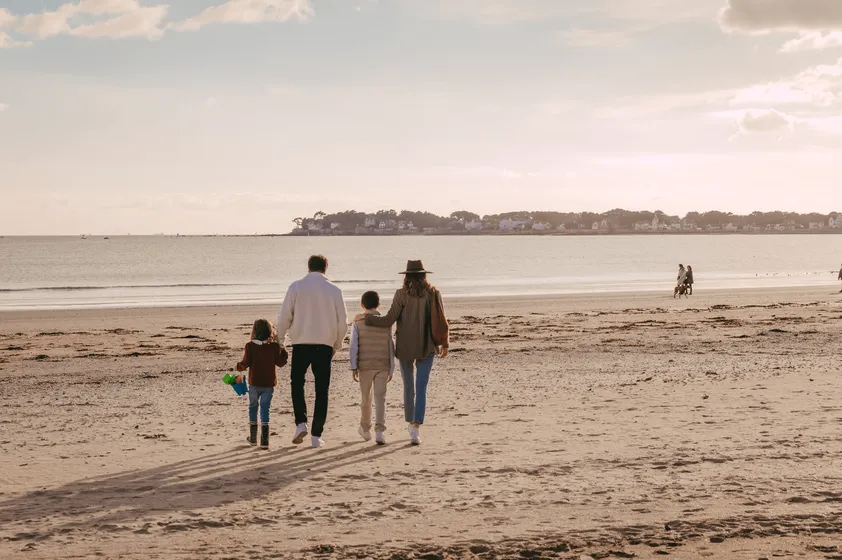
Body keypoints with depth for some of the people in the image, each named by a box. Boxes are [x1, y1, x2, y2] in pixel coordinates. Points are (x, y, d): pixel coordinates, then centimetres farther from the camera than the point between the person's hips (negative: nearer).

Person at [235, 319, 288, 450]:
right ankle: (264, 441, -11)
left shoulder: (250, 346, -8)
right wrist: (284, 351, 15)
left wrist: (239, 366, 13)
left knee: (253, 407, 18)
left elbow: (245, 363, -8)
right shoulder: (274, 346, -5)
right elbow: (280, 362, 0)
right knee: (265, 409, 0)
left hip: (254, 383, 0)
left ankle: (253, 437, 27)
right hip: (269, 384, 0)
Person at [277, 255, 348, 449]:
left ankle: (301, 423, -3)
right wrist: (337, 345, 19)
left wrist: (279, 339, 11)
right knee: (322, 390, 6)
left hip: (301, 343, -1)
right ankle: (316, 435, 4)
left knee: (297, 383, 16)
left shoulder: (297, 287, -1)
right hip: (325, 345, 1)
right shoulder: (334, 290, 4)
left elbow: (285, 316, -2)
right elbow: (342, 321, 6)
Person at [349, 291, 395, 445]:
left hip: (365, 365, 0)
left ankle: (365, 429, 30)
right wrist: (391, 369, 11)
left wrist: (353, 367, -7)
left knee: (366, 398, 14)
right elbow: (391, 347, 5)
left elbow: (354, 345, -7)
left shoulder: (357, 322, 0)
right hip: (383, 366, 0)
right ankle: (380, 431, -19)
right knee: (380, 398, -4)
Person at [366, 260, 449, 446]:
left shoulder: (402, 294, -8)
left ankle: (410, 422, 33)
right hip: (426, 347, 0)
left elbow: (389, 320, -11)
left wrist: (366, 318, 3)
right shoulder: (433, 294, -3)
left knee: (409, 387, 17)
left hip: (405, 347, 0)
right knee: (421, 389, -2)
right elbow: (442, 321, -2)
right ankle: (415, 430, -14)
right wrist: (445, 344, 11)